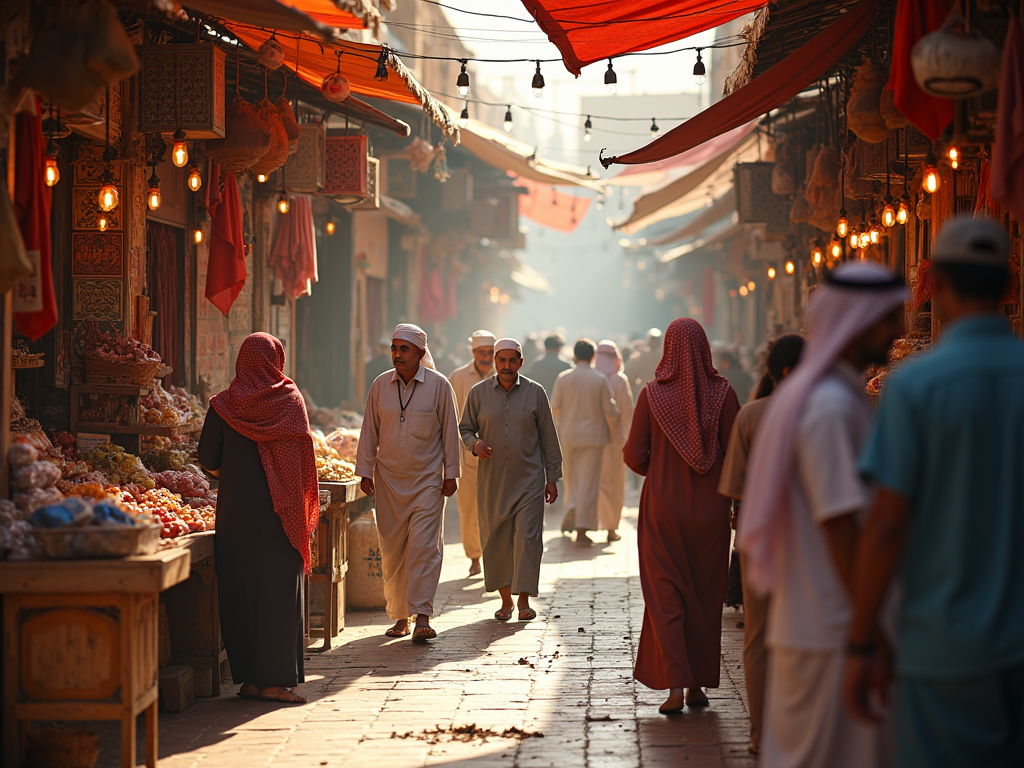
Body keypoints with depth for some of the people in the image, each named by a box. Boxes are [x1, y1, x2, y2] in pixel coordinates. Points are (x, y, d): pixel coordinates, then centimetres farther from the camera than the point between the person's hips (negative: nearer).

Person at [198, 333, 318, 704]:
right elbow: (302, 456, -1)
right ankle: (275, 679, 0)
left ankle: (249, 677, 11)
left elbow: (208, 461, -1)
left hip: (235, 507, 1)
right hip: (280, 508, -1)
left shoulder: (223, 406, -1)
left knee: (240, 589, 8)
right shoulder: (290, 399, -2)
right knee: (279, 589, 3)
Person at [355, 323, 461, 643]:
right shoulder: (381, 385, 3)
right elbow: (370, 431, 9)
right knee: (392, 549, 5)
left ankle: (422, 617, -13)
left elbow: (449, 432, 1)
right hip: (389, 479, 3)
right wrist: (365, 471, 4)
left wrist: (450, 474, 0)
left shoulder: (438, 385, -3)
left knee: (424, 545, -11)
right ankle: (399, 616, 14)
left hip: (427, 479, -3)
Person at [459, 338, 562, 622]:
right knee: (496, 540, 4)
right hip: (492, 479, 1)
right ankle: (505, 599, 17)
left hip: (529, 478, -1)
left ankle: (524, 600, -6)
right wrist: (475, 443, -12)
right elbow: (465, 428, 11)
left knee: (527, 537, -9)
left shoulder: (535, 393, 2)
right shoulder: (478, 393, 3)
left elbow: (548, 437, 6)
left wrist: (552, 478, 4)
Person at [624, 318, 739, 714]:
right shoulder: (722, 394, -7)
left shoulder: (652, 394, -7)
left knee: (666, 594, 4)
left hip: (663, 507, -1)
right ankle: (698, 685, 19)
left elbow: (633, 454, -6)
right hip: (710, 508, 1)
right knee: (705, 596, 12)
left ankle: (674, 685, -9)